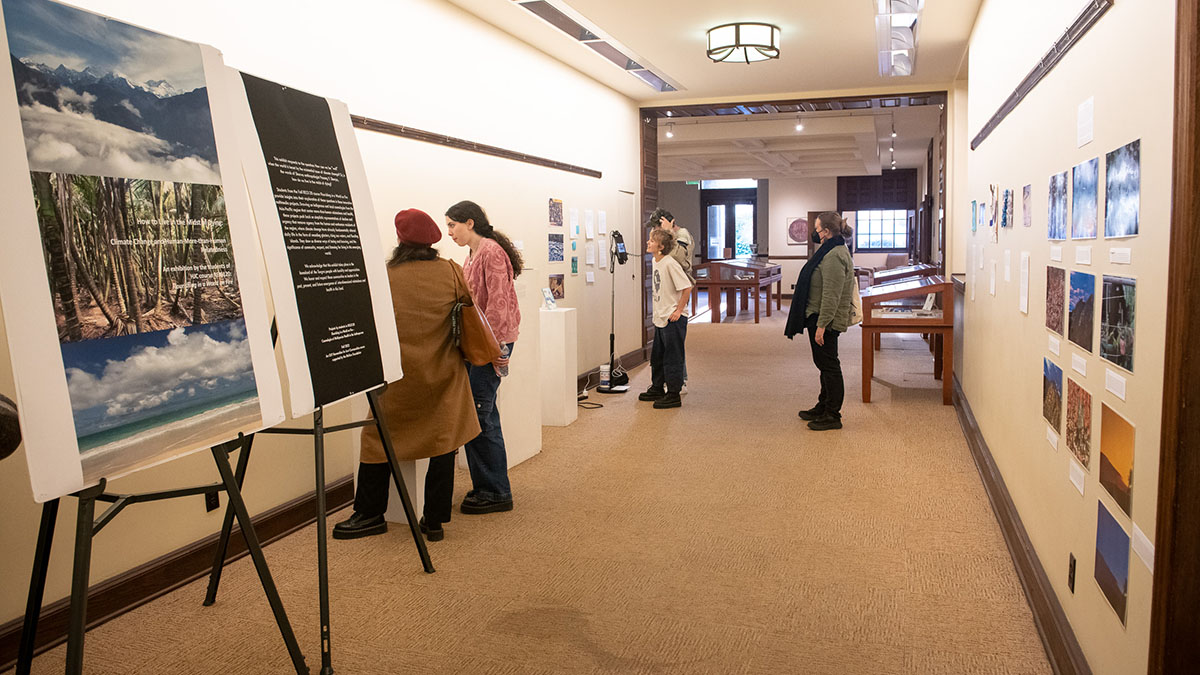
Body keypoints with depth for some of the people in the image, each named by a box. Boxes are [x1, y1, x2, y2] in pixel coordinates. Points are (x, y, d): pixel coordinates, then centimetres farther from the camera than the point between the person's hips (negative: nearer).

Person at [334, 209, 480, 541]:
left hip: (398, 376, -1)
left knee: (380, 438, 14)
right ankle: (434, 520, 14)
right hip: (444, 374, 1)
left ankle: (370, 514, 23)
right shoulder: (450, 272, -5)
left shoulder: (383, 278, -8)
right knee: (443, 440, 9)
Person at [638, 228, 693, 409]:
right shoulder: (655, 262, 9)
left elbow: (686, 287, -20)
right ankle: (657, 389, 33)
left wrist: (678, 310, -19)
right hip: (660, 317, 10)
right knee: (657, 355, 19)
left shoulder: (670, 263, -18)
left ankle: (673, 395, 7)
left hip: (674, 319, -10)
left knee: (672, 357, -2)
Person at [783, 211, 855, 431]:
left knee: (829, 365, -3)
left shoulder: (834, 256, -20)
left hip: (826, 320, -11)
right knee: (824, 364, 18)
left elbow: (832, 295, -24)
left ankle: (832, 416, 5)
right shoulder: (830, 251, 14)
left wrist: (822, 325, -24)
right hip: (817, 316, 11)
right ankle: (823, 407, 30)